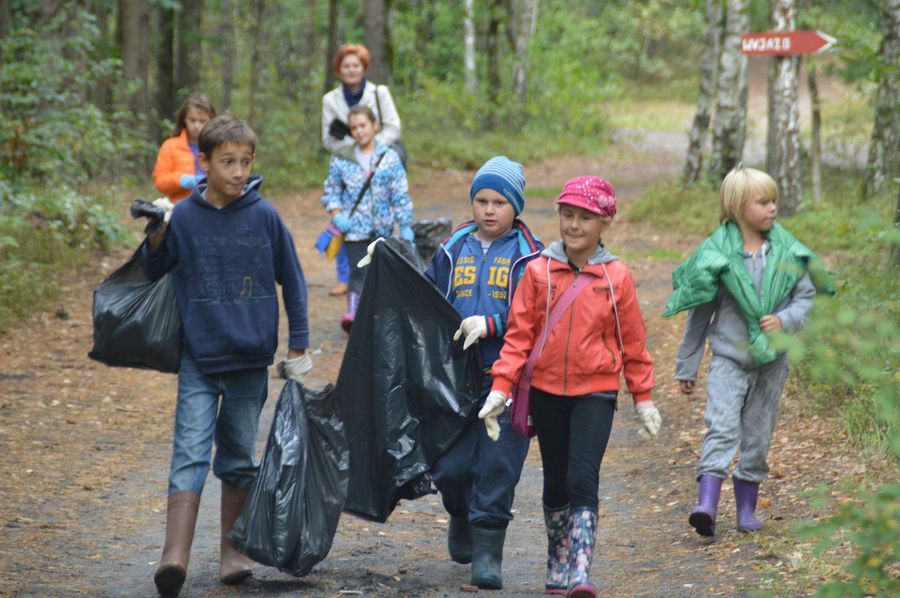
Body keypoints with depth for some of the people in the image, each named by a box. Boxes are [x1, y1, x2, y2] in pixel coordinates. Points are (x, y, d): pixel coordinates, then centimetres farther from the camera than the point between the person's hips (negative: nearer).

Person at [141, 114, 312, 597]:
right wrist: (155, 240, -12)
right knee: (191, 453, -11)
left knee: (239, 460, 10)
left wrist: (298, 346, 7)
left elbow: (292, 281, 6)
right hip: (198, 360, -1)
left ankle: (233, 552, 21)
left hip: (251, 361, 1)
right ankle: (175, 555, -18)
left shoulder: (264, 216, -2)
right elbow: (153, 275, 7)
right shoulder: (183, 217, -3)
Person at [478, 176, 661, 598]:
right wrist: (501, 386, -8)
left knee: (583, 478, -14)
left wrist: (643, 397, 9)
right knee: (555, 481, 13)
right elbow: (519, 332, -1)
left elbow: (633, 341, 4)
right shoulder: (539, 270, -3)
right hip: (546, 390, 2)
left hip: (595, 392, -2)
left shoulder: (616, 277, -4)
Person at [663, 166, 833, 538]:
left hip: (772, 360, 3)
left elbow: (806, 296, 7)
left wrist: (785, 319, -16)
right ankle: (707, 504, -28)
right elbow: (699, 313, 1)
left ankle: (747, 508, 21)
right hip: (729, 356, -3)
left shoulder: (787, 251, 0)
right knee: (722, 429, -18)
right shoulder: (716, 253, -7)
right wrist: (686, 367, 5)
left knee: (758, 437, 9)